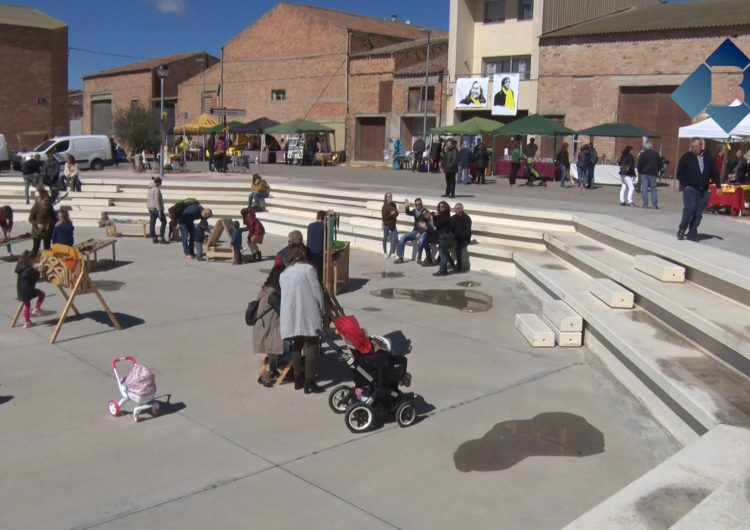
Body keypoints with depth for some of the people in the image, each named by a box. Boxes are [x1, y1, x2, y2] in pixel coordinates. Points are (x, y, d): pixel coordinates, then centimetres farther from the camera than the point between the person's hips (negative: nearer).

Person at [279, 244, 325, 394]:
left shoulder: (283, 274, 14)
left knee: (296, 346, 14)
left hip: (290, 316, 5)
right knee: (311, 346, -2)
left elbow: (285, 294, 10)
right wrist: (322, 310, 7)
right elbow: (317, 292, -4)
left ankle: (298, 378, 19)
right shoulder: (307, 268, -2)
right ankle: (309, 382, -6)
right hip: (308, 315, -5)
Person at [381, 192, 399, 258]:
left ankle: (392, 252, 13)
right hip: (386, 224, -4)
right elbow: (383, 217, -15)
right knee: (385, 238, 8)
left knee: (395, 238, -1)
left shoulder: (394, 205, 2)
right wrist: (391, 214, -21)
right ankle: (385, 253, 23)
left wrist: (395, 214, -13)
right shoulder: (384, 207, -12)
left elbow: (396, 214, 9)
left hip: (393, 224, 4)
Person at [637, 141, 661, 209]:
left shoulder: (643, 154, -7)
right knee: (653, 189, 6)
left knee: (644, 190, 1)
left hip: (644, 174, -2)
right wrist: (657, 171, 19)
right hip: (653, 174, 2)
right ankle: (655, 205, 2)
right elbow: (660, 164, 10)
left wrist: (639, 173, 9)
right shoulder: (656, 154, 4)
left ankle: (645, 205, -2)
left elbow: (639, 165, -7)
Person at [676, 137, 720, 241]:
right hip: (690, 189, -4)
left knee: (698, 213, 4)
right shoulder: (686, 157, -1)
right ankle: (681, 230, -4)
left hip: (703, 190, 4)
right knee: (689, 209, -17)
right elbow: (679, 173, 1)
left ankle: (692, 233, 13)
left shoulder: (708, 158, 9)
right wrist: (684, 185, -9)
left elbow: (714, 173, 15)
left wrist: (718, 186, 11)